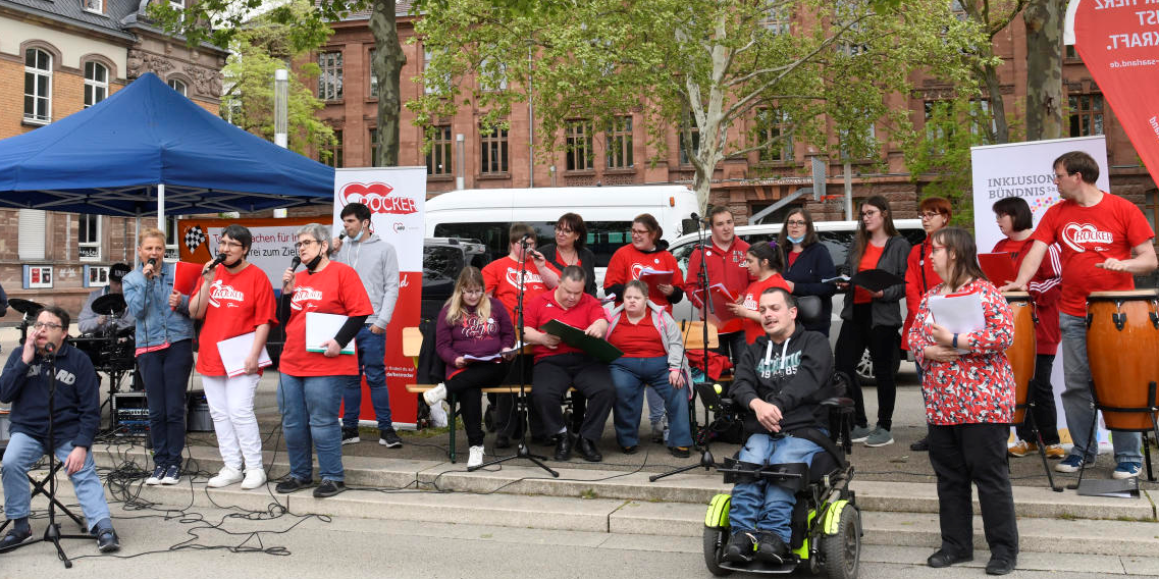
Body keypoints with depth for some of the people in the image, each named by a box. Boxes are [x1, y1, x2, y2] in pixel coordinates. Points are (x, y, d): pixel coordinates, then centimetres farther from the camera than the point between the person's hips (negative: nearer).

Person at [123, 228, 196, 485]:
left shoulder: (177, 272, 6)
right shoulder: (131, 280, 9)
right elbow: (137, 310, -7)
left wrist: (181, 303, -17)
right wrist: (146, 280, -13)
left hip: (178, 345, -1)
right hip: (149, 348, 1)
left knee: (175, 409, -1)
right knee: (156, 411, 4)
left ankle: (174, 463, 8)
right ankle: (160, 462, 15)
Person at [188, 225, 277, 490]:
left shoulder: (256, 276, -5)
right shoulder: (211, 273, 10)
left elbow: (264, 321, -8)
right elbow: (195, 312, 5)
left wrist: (254, 355, -15)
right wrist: (208, 282, -7)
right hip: (210, 357, 6)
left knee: (240, 412, -10)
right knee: (219, 414, 8)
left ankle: (254, 468, 2)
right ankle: (232, 468, 17)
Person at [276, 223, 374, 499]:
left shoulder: (342, 272, -5)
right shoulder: (297, 278, 16)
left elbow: (360, 312, -11)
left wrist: (339, 341, -19)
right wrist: (286, 291, 3)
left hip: (326, 366, -7)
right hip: (291, 364, 7)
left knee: (322, 423, -4)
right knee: (293, 424, 12)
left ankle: (333, 477, 9)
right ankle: (300, 474, 27)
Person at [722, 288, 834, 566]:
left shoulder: (815, 343, 12)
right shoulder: (754, 351, 26)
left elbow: (807, 380, -7)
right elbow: (741, 385, 7)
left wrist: (775, 405, -20)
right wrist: (757, 404, -17)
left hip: (804, 430, -3)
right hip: (761, 431, 3)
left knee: (782, 467, -34)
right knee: (747, 466, -30)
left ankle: (775, 533, -40)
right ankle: (743, 533, -35)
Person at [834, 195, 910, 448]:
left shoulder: (899, 245, -3)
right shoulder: (858, 243, 15)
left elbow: (906, 283, -8)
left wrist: (883, 293, -22)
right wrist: (843, 282, 1)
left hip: (882, 316, -6)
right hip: (855, 313, 6)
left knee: (883, 371, 2)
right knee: (843, 366, 2)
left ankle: (884, 428, 13)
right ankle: (859, 425, 15)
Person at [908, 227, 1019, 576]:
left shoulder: (986, 291, -8)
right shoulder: (930, 297, 13)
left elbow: (1005, 335, -18)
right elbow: (914, 335, 10)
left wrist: (955, 341, -19)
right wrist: (929, 351, -11)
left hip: (982, 401, -7)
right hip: (941, 403, 7)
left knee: (989, 475, -1)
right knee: (949, 476, 11)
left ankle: (1004, 548, 9)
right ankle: (956, 543, 22)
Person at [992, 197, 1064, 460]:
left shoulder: (1044, 244, -6)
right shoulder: (1000, 247, 14)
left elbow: (1058, 281, -11)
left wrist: (1028, 288, -19)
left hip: (1039, 326, -6)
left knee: (1040, 385, -1)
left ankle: (1051, 440, 10)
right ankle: (1026, 438, 15)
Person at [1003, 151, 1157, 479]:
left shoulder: (1123, 210, -2)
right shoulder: (1057, 214, 8)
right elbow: (1037, 250, 0)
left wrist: (1122, 264, -21)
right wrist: (1022, 281, -17)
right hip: (1073, 315, 3)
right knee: (1076, 385, 8)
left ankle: (1128, 456, 11)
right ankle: (1083, 449, 21)